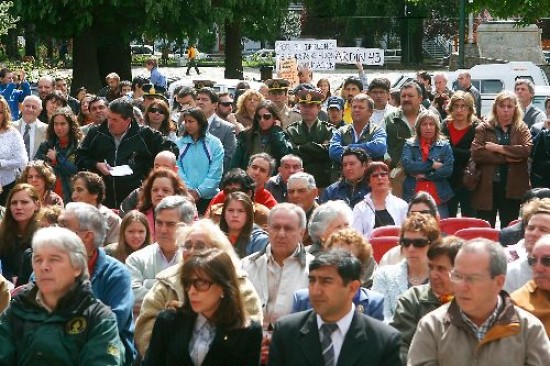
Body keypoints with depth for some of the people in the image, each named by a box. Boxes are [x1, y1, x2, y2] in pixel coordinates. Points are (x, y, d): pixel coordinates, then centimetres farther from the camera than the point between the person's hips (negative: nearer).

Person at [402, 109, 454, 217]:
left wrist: (424, 175, -6)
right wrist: (431, 165, -8)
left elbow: (448, 170, -3)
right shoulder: (410, 145, 10)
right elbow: (407, 165, -7)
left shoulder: (445, 146, 10)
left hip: (438, 199, 0)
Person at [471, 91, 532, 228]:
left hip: (512, 187, 1)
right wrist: (506, 158, -15)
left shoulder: (522, 129, 8)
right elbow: (476, 152, -12)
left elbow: (527, 149, -12)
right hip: (487, 187, -1)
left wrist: (498, 148, -13)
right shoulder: (484, 128, 4)